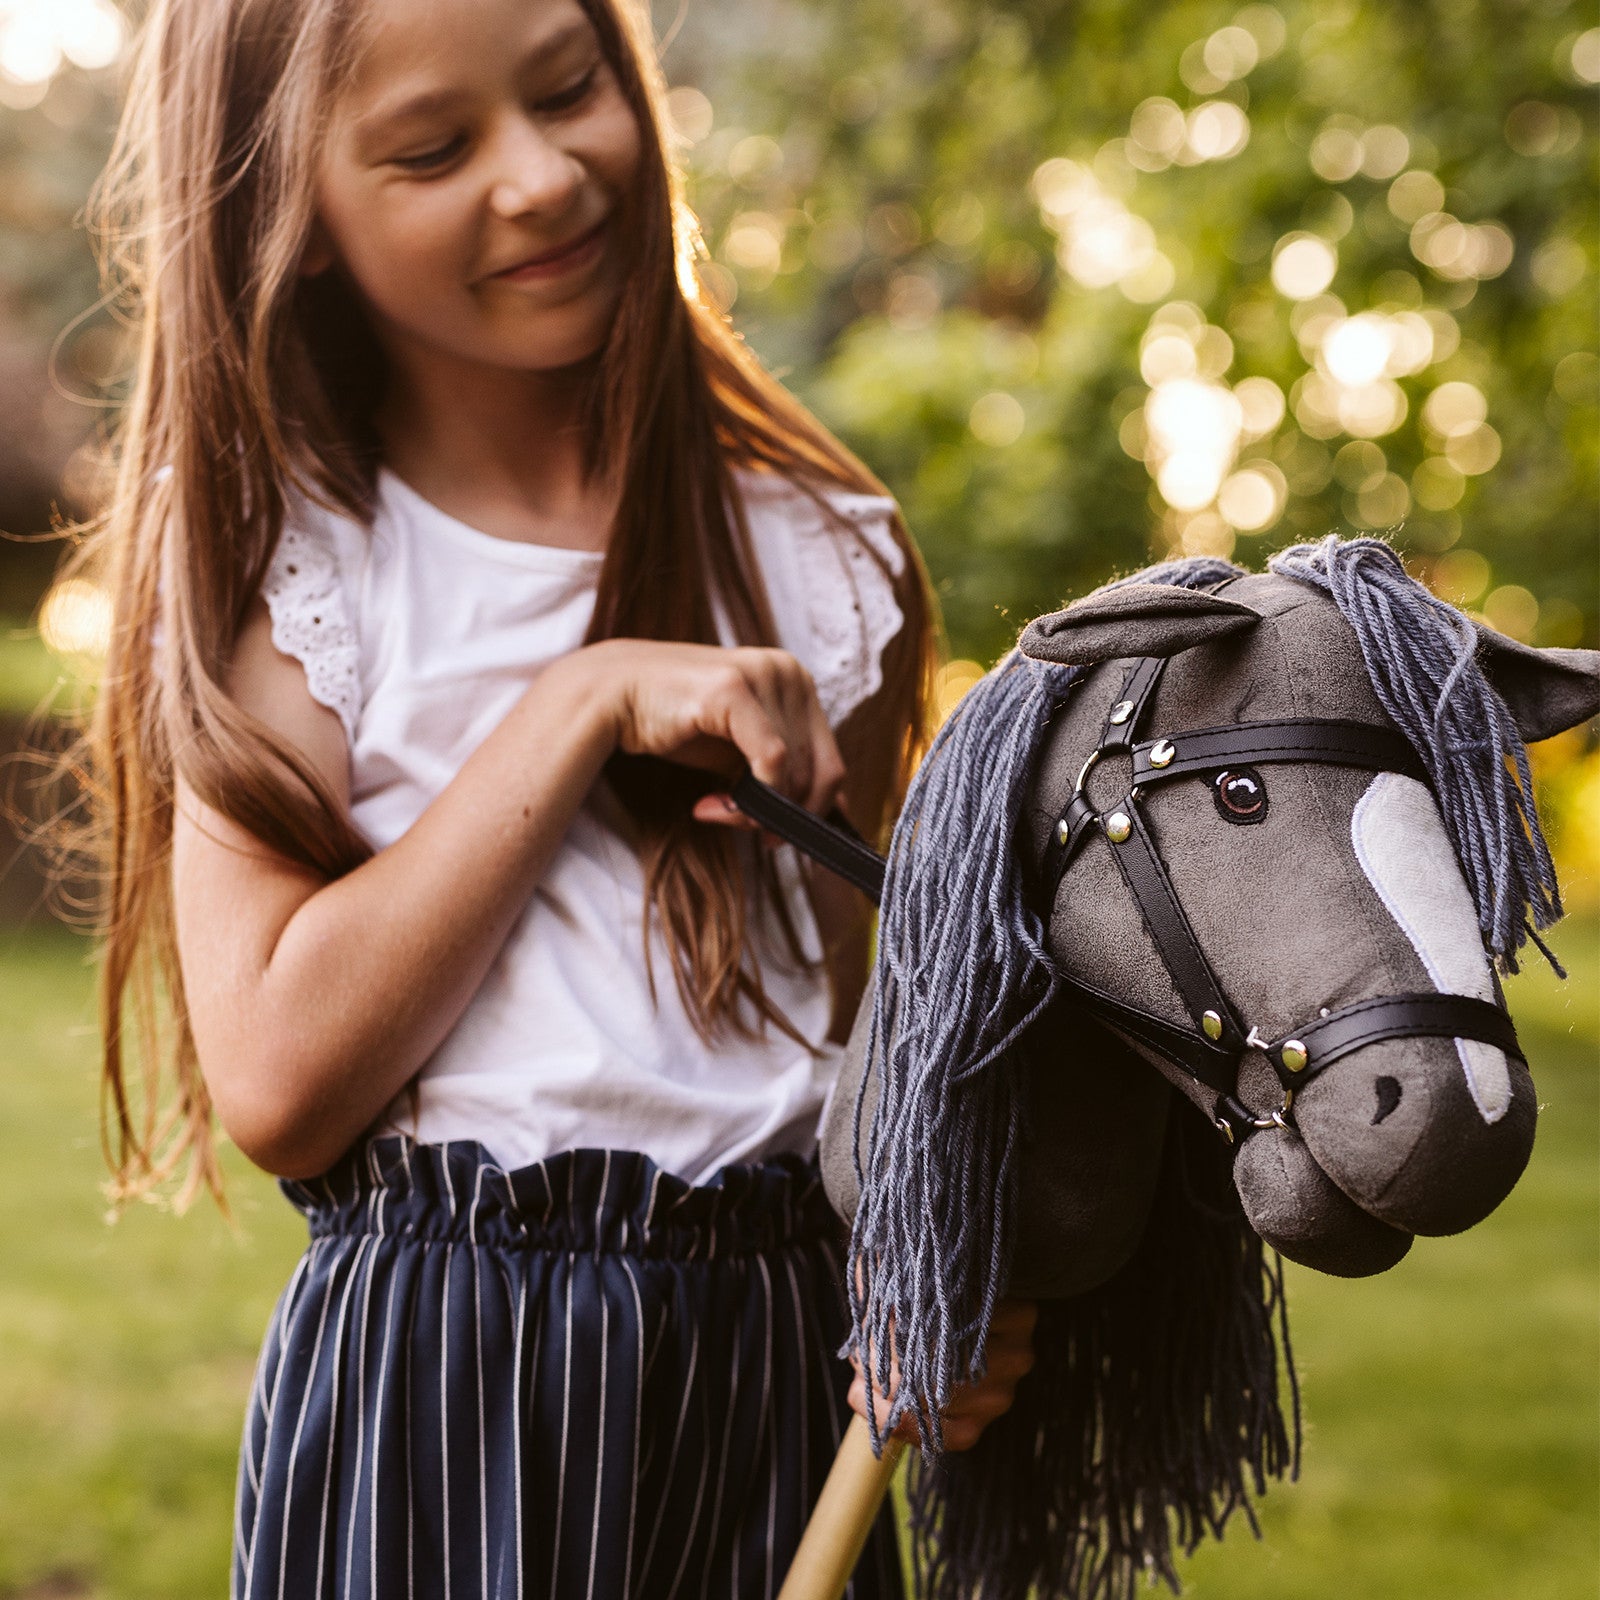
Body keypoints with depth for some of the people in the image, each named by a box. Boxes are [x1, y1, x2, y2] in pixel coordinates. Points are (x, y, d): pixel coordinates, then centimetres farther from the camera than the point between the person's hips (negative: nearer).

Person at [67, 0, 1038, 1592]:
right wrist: (588, 702, -16)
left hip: (783, 1377, 3)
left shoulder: (818, 557, 4)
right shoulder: (268, 548, -3)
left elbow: (868, 1021, 10)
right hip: (430, 1375, -2)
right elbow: (275, 1081, -14)